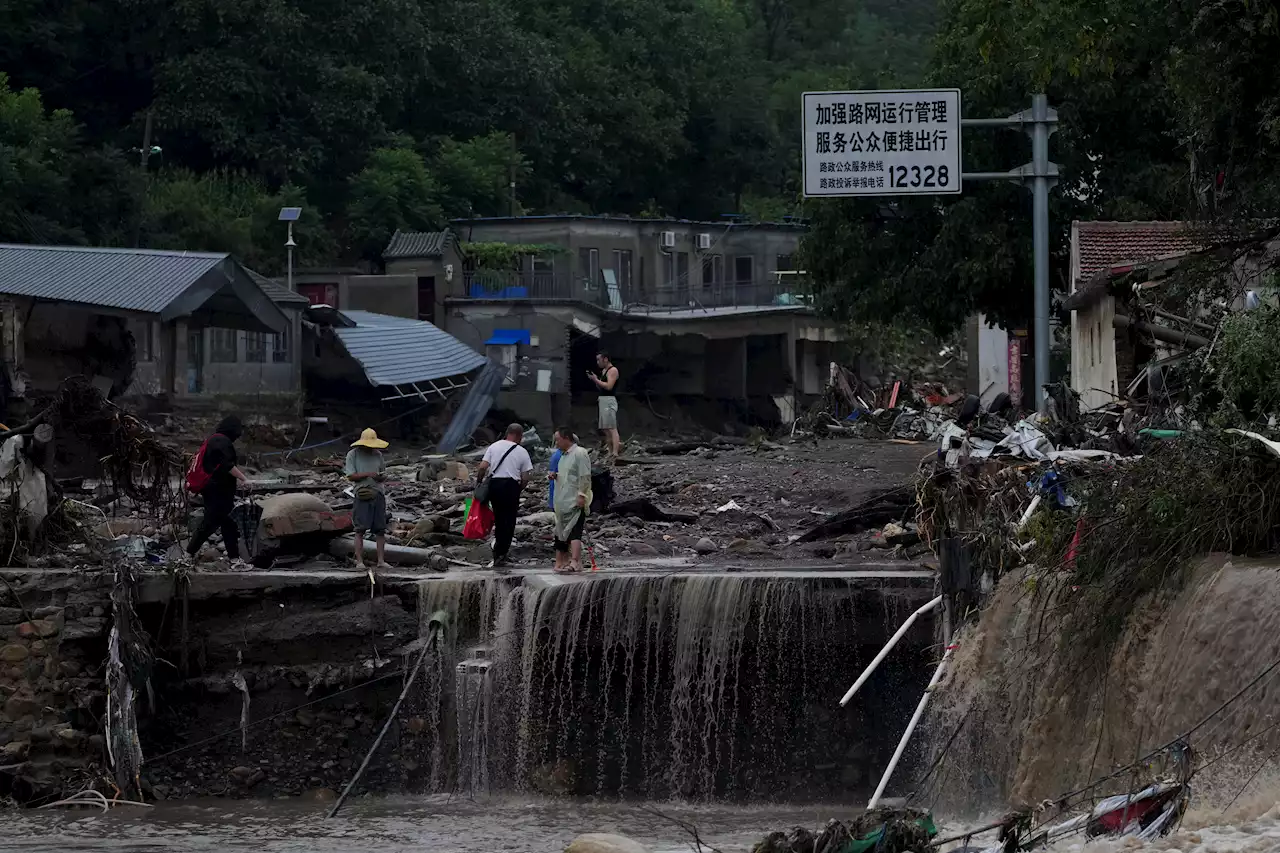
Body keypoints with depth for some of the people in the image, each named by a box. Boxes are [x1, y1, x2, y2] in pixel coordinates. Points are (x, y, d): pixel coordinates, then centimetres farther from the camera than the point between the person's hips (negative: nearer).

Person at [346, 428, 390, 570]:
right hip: (362, 494, -5)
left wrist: (381, 477, -4)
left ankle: (381, 561, 7)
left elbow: (384, 474, 20)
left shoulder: (377, 454, 14)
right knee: (360, 530, -8)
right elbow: (351, 476, -6)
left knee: (380, 529, 3)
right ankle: (359, 561, -8)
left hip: (378, 493, 5)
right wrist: (368, 474, -17)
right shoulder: (352, 455, 1)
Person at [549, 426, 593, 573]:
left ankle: (574, 562, -27)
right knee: (561, 533, 13)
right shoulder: (563, 455, 19)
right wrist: (555, 476, 9)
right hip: (562, 503, 9)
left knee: (574, 532, -17)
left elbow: (585, 477, -15)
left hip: (575, 502, -9)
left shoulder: (579, 454, -9)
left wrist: (581, 495, -21)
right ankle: (560, 562, 20)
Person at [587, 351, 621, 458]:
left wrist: (596, 380, -15)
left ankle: (615, 453, -22)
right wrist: (594, 379, 8)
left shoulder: (613, 370, -9)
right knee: (605, 429, 10)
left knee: (612, 428, -15)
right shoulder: (603, 371, 20)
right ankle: (611, 451, 14)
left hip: (609, 400, -10)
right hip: (603, 400, 10)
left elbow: (609, 386, -20)